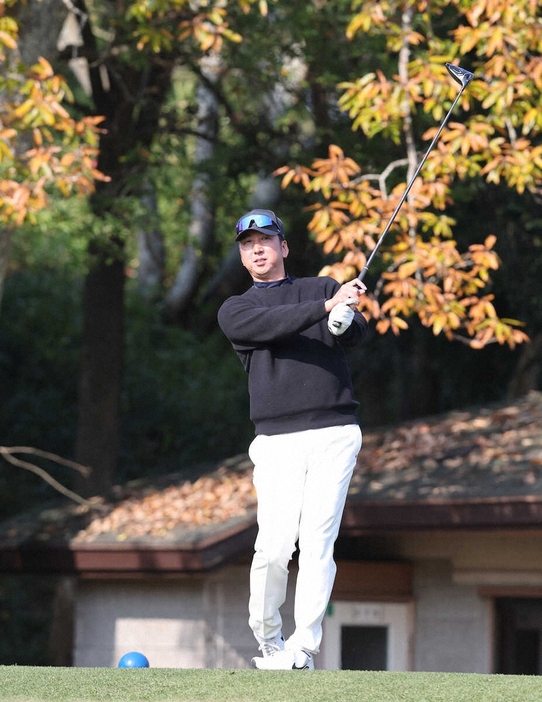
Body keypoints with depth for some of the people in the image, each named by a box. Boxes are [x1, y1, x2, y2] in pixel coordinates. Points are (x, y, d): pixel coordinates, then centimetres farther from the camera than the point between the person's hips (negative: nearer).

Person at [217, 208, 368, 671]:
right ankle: (268, 641, 8)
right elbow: (271, 325, -10)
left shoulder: (324, 288, 16)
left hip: (334, 436, 0)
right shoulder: (235, 311, 13)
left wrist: (347, 319, -28)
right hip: (277, 441, 0)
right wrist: (327, 307, -24)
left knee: (317, 542, -9)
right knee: (274, 546, -10)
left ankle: (304, 647, -8)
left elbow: (358, 333, -3)